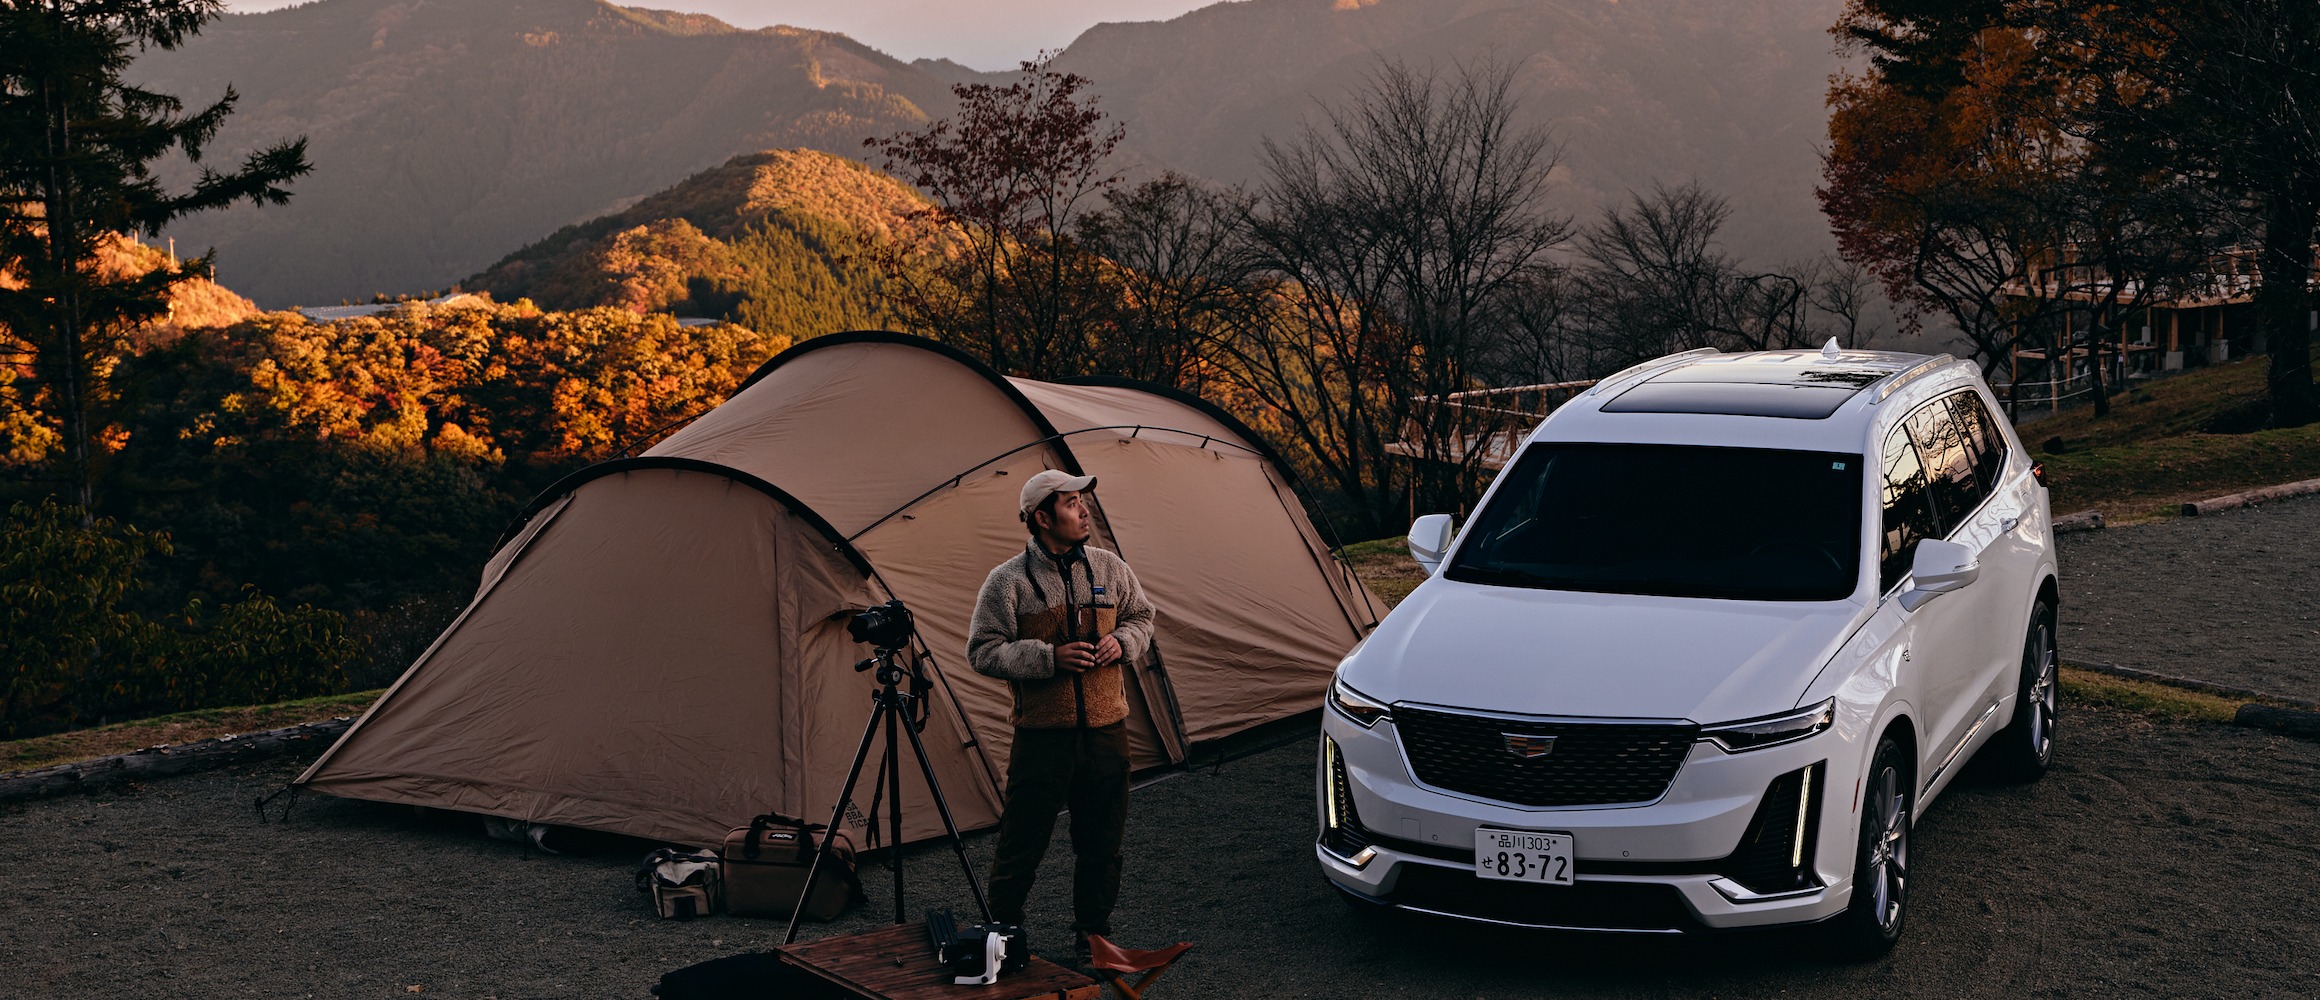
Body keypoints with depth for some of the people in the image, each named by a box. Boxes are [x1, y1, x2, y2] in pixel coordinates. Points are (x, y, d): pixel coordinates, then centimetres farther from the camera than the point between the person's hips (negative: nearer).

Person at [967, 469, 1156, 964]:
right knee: (1022, 842, 0)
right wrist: (1049, 658, -17)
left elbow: (1141, 617, 20)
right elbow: (983, 652, -7)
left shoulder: (1109, 568, 5)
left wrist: (1123, 641, -3)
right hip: (1043, 733, -4)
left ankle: (1093, 933, 29)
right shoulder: (1008, 581, -7)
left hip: (1106, 730, 4)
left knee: (1101, 841, 13)